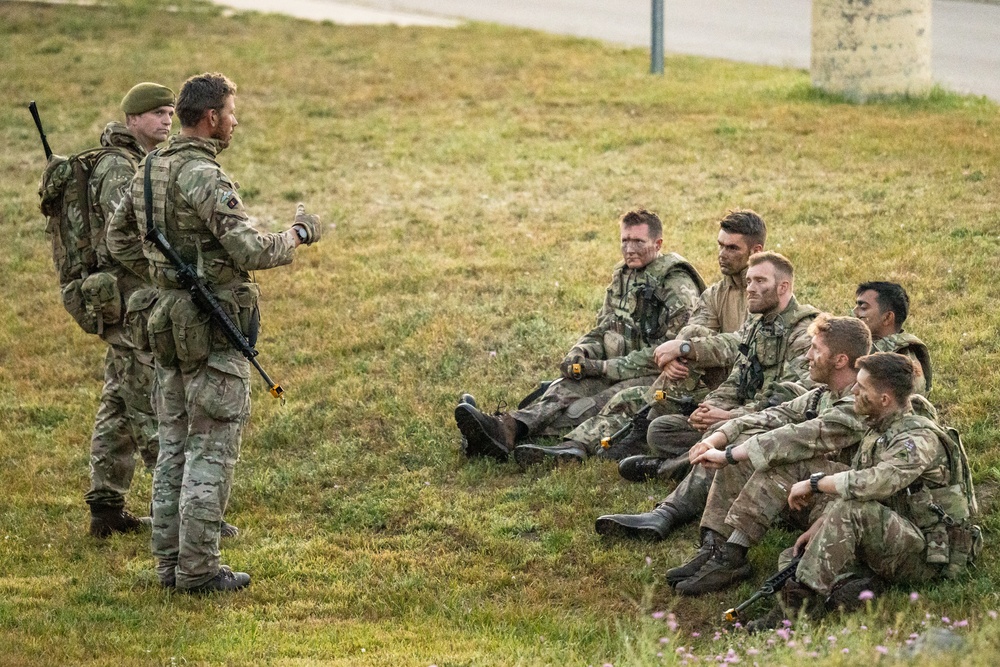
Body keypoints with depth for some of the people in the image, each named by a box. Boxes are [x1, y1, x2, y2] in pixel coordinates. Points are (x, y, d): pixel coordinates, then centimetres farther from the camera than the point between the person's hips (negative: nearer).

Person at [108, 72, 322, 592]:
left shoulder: (149, 170, 8)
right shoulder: (205, 177, -19)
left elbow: (119, 238, 19)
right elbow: (249, 252, -24)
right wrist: (296, 235, -7)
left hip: (169, 321, 9)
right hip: (214, 329, -9)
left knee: (175, 445, 13)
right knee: (212, 450, -3)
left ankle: (170, 560, 16)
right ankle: (198, 567, -2)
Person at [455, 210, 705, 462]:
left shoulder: (678, 288, -11)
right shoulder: (622, 277, 15)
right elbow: (602, 330, 20)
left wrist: (603, 367, -18)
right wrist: (579, 354, -4)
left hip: (660, 378, -7)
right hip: (620, 373, 7)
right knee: (566, 388, -22)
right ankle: (507, 427, -48)